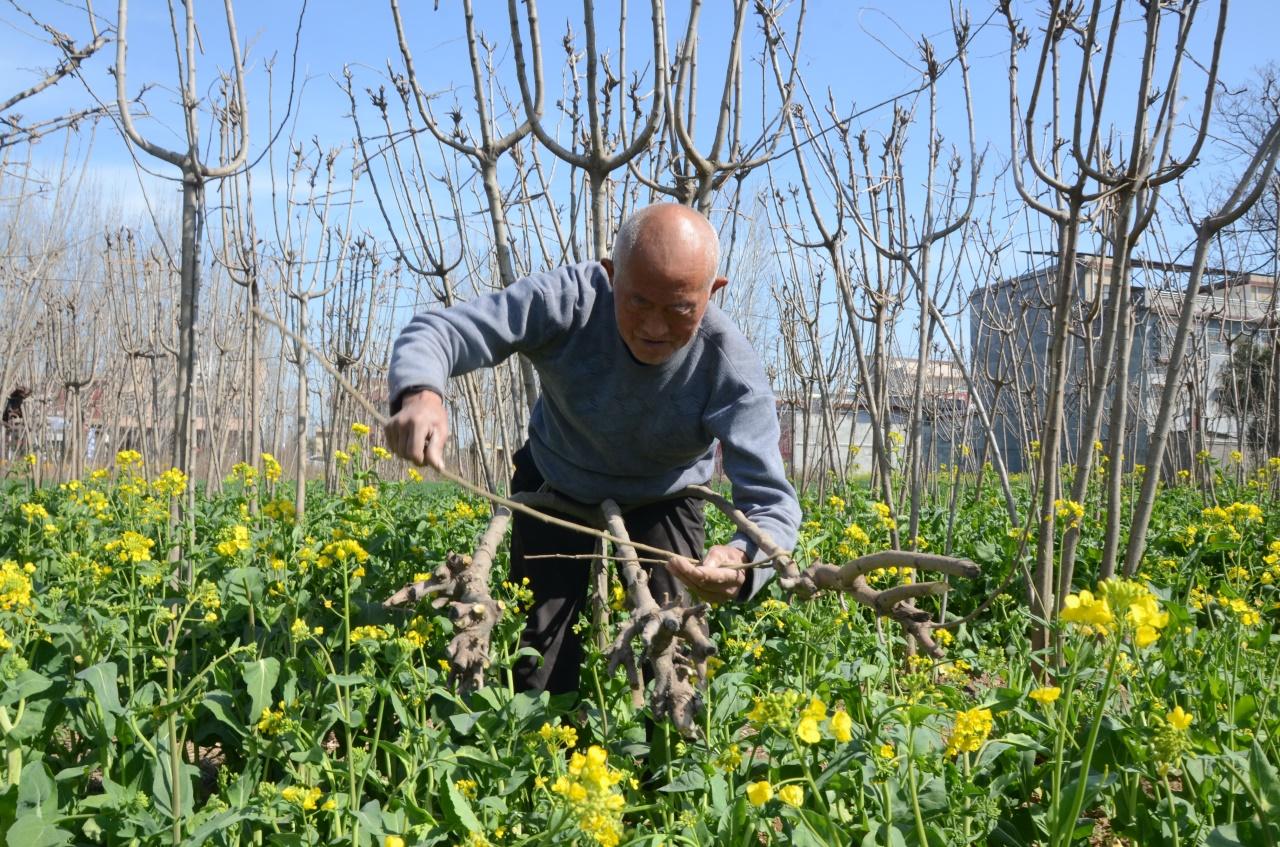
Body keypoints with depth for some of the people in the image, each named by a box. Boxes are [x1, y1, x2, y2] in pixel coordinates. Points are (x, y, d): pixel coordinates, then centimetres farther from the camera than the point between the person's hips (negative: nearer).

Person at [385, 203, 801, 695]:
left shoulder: (732, 371, -33)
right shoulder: (569, 300, -33)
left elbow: (773, 503, -37)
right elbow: (434, 331, -35)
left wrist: (741, 561, -62)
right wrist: (419, 394, -60)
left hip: (661, 506, 0)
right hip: (556, 493, 1)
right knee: (538, 672, 1)